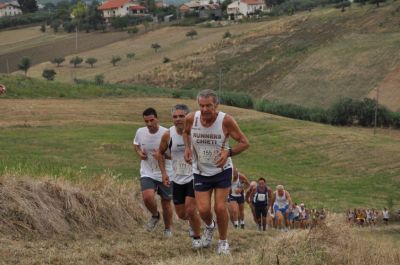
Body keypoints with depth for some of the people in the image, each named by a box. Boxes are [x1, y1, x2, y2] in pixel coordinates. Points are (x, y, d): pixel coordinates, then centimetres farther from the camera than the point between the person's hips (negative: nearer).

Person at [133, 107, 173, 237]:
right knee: (148, 197, -23)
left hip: (165, 174, -1)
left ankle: (168, 229, 33)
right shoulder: (140, 132, -5)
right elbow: (135, 143, 18)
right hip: (147, 174, 1)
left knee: (166, 202, 9)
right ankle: (155, 215, 10)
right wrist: (139, 152, -4)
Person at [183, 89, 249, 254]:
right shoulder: (191, 119, -14)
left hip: (222, 171, -2)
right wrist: (187, 148, -7)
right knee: (203, 210, -5)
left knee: (220, 207, -8)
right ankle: (209, 226, 33)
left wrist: (228, 153, -28)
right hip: (200, 171, 2)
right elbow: (186, 132, 12)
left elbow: (244, 143, -12)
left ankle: (223, 242, 16)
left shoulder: (226, 121, -21)